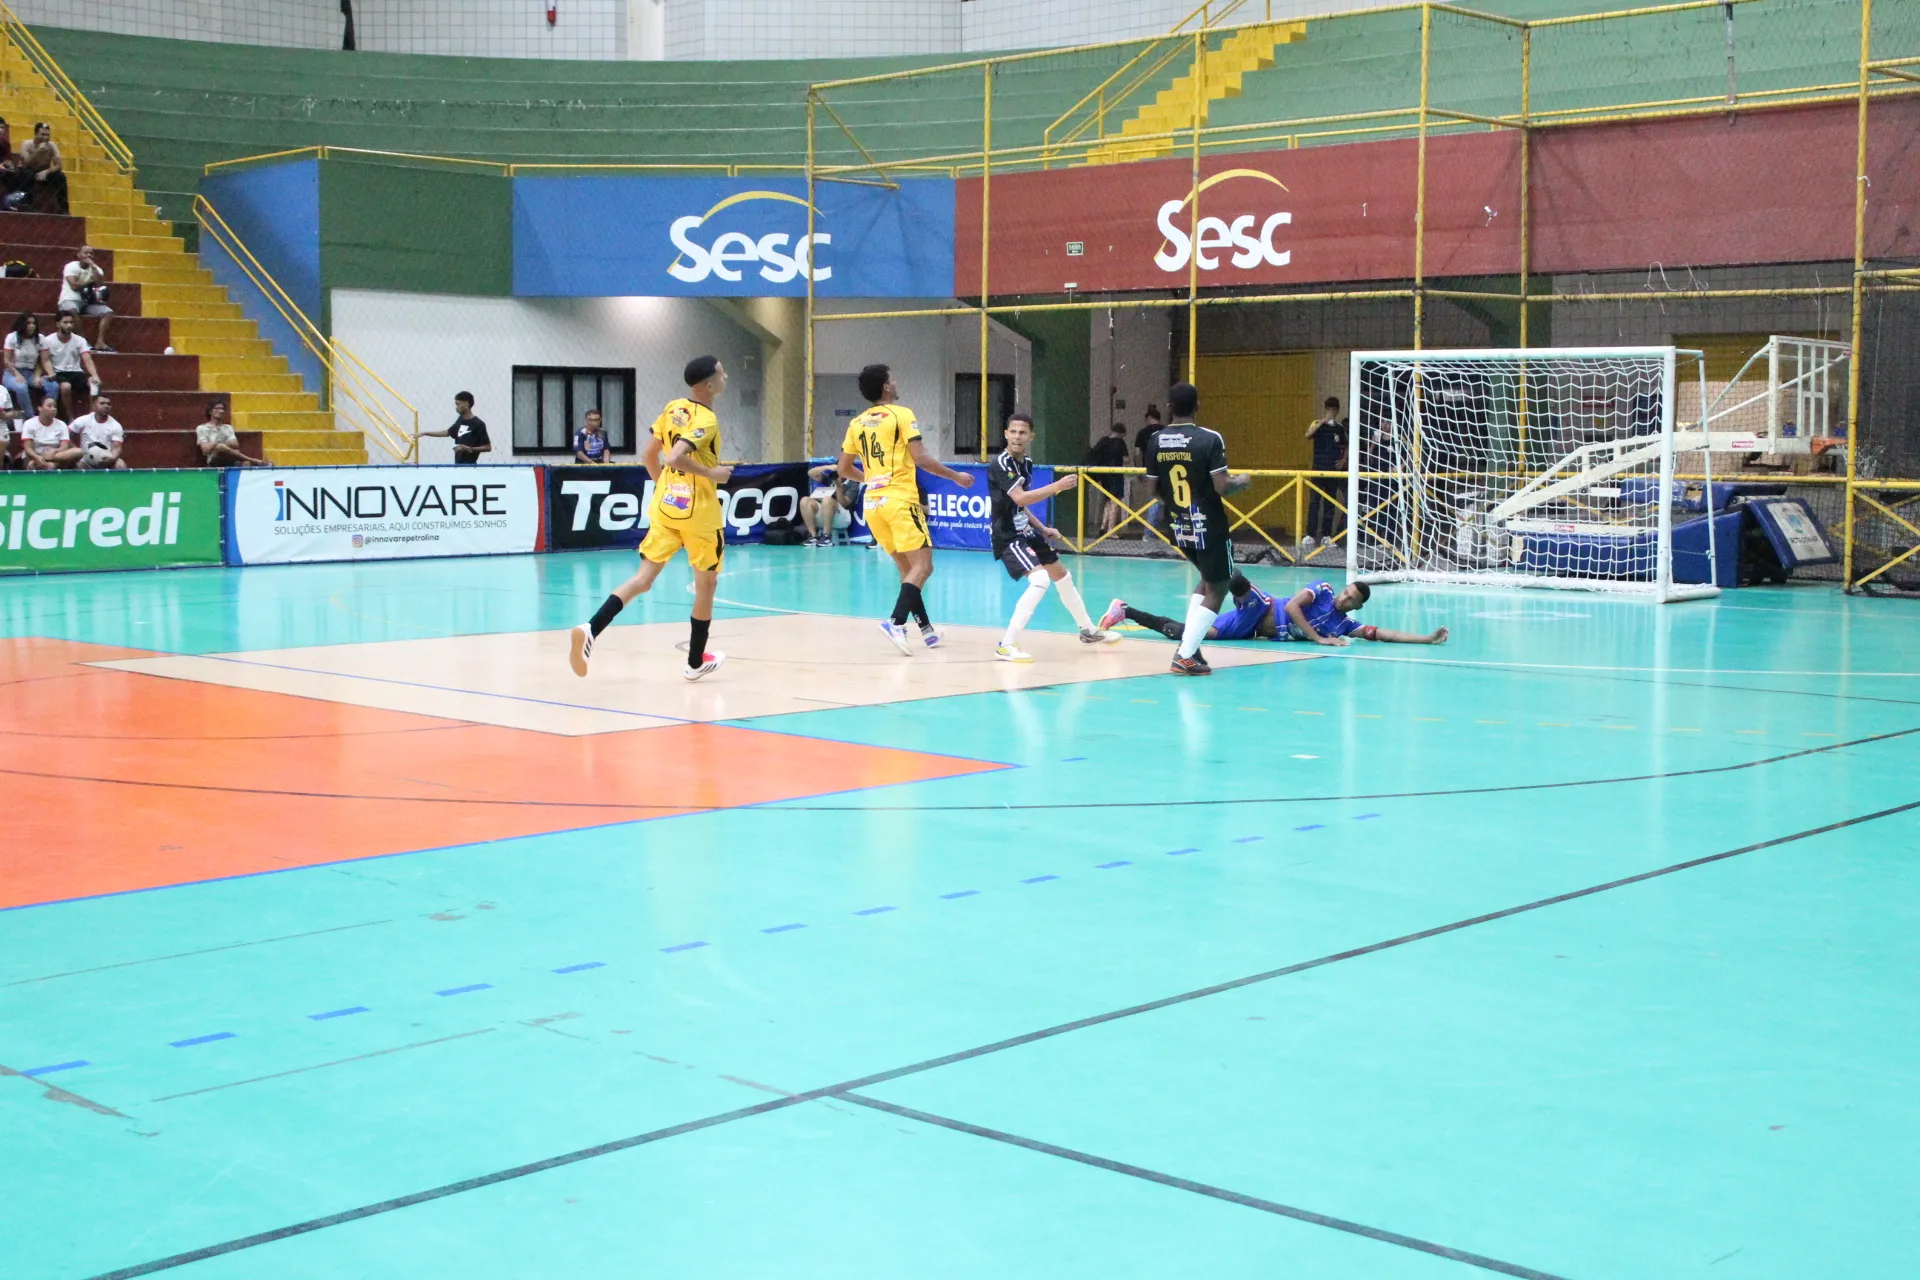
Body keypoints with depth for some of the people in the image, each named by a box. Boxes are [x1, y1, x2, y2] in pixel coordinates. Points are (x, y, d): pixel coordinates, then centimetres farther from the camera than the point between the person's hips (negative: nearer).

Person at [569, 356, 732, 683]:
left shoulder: (673, 408, 7)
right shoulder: (706, 420, -16)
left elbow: (649, 455, 13)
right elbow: (675, 459, -28)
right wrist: (712, 474, -17)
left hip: (665, 507, 6)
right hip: (699, 513, -6)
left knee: (643, 578, 2)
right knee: (706, 584, 13)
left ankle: (591, 629, -20)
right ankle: (696, 661, 23)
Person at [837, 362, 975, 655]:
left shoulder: (857, 423, 12)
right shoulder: (901, 414, -4)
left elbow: (844, 469, 16)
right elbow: (921, 459, -12)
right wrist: (956, 476, 0)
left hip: (872, 503, 7)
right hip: (900, 500, -7)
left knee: (907, 569, 15)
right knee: (922, 566, -6)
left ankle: (926, 629, 17)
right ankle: (896, 622, -24)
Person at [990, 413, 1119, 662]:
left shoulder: (1026, 463, 9)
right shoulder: (1001, 464, -19)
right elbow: (1019, 499, -31)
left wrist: (1042, 528, 13)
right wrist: (1058, 486, -32)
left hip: (1026, 532, 9)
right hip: (1008, 537, -9)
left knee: (1062, 576, 21)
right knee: (1040, 579, -27)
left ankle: (1088, 630, 42)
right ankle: (1006, 645, -25)